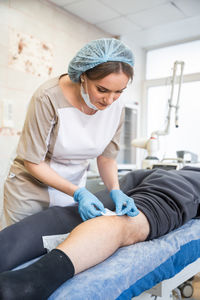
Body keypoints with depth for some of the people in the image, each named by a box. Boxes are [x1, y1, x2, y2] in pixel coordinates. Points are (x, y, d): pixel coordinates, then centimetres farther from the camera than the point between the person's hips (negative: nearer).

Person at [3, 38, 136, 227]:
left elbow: (107, 157, -3)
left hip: (74, 190, 4)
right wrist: (77, 193, -28)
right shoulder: (49, 98, -27)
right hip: (30, 191, -3)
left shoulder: (116, 104, -13)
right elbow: (32, 162, -20)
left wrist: (115, 190, -20)